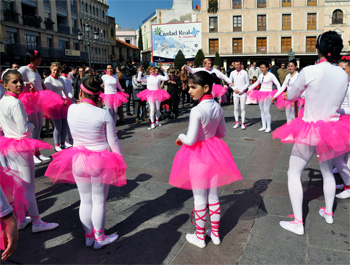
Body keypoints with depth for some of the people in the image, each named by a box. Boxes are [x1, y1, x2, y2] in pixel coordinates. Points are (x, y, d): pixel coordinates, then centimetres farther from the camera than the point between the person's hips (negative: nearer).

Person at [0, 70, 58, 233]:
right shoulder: (16, 103, -21)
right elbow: (24, 130, -21)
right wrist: (32, 125, -3)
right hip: (21, 147, -9)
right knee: (28, 186, 2)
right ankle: (36, 222, 14)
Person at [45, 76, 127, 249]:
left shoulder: (71, 109, -7)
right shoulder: (103, 114, -17)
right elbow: (113, 141, -11)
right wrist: (120, 160, 1)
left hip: (78, 160, 4)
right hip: (100, 161, -3)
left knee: (85, 200, 16)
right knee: (99, 201, 11)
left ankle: (88, 236, 32)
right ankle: (99, 238, 25)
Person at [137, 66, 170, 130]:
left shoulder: (159, 76, 1)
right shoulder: (147, 77, 1)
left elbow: (166, 78, -6)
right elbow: (139, 79, -6)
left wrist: (164, 71, -14)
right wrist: (140, 71, -12)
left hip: (158, 93, 1)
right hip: (150, 94, -1)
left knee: (158, 108, 11)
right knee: (152, 109, -6)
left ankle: (157, 120, 33)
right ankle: (152, 124, -1)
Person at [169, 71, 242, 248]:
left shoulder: (197, 111, -24)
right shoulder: (218, 108, -1)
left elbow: (190, 140, -25)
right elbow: (222, 133, 8)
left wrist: (180, 137, -5)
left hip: (198, 156, -7)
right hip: (214, 152, 7)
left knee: (199, 199, 9)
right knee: (213, 196, 18)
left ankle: (200, 237, 27)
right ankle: (215, 234, 34)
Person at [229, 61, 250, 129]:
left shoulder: (244, 72, -2)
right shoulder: (232, 73, 7)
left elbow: (247, 83, 0)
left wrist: (241, 90, -8)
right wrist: (234, 88, -2)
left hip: (243, 92, -3)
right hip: (235, 92, 3)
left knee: (243, 108, -2)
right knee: (235, 108, 5)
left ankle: (243, 123, 2)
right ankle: (237, 122, 14)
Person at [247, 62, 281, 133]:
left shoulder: (271, 75, -7)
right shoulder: (261, 75, 12)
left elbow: (278, 84, -8)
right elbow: (256, 83, 27)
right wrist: (249, 89, 26)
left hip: (268, 94, -7)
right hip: (261, 93, 7)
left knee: (266, 111, -11)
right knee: (262, 111, 7)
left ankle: (268, 127, -1)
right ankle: (264, 126, 14)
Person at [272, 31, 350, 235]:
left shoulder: (309, 71, -17)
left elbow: (291, 97, -5)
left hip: (309, 130, -5)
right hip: (333, 127, 6)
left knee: (294, 173, 4)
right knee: (327, 171, 24)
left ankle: (298, 223, 4)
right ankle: (329, 212, 39)